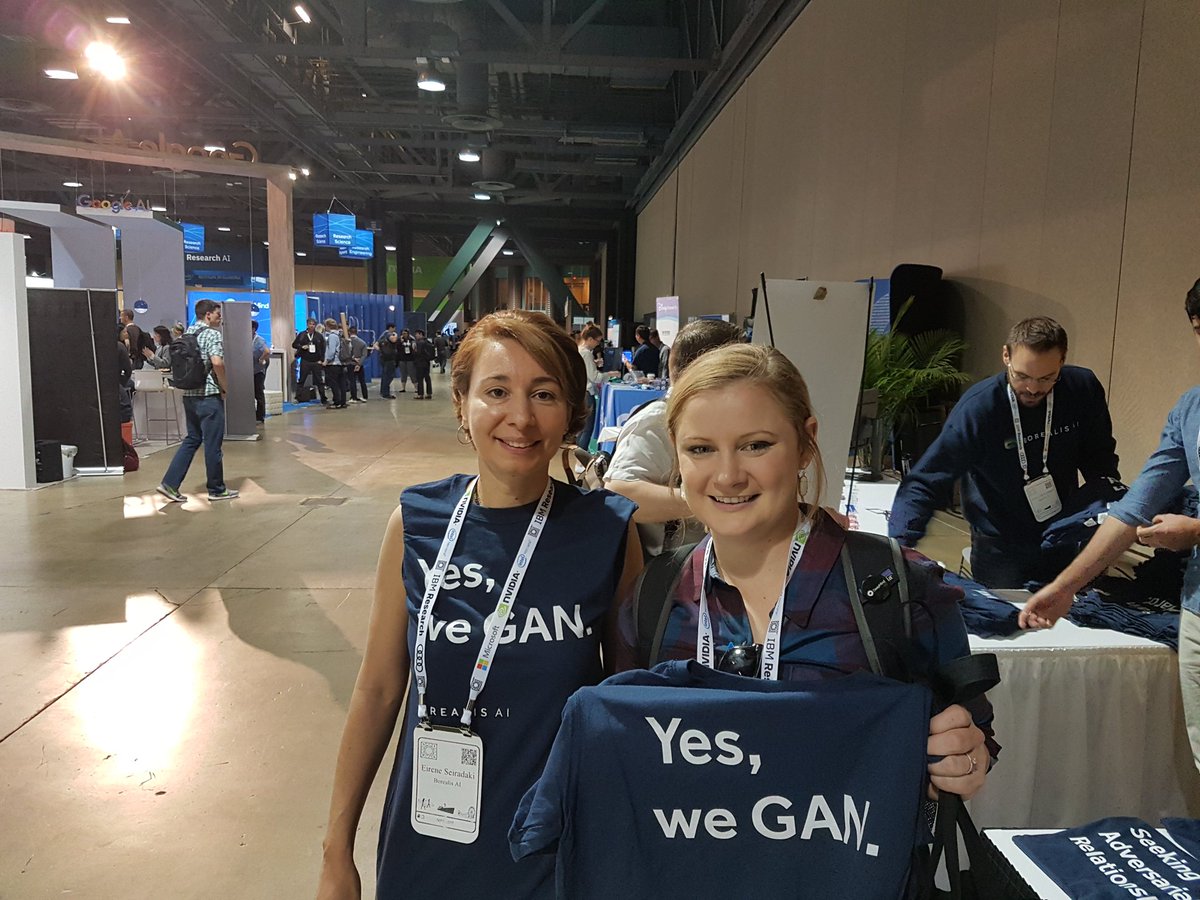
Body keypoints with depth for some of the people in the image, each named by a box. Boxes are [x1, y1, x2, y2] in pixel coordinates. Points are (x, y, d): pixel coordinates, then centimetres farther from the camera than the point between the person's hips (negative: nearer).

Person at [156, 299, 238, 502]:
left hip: (189, 394, 8)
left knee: (192, 439, 16)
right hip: (209, 395, -8)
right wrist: (224, 387, -12)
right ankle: (217, 489, 11)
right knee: (212, 443, 1)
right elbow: (217, 362, -24)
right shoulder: (212, 334, -11)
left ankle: (170, 483, 9)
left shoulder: (187, 334, 14)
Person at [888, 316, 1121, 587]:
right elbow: (924, 482, -26)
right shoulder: (978, 407, -25)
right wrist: (899, 546, -38)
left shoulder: (1083, 388, -12)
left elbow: (1099, 456, 6)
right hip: (999, 552, -4)